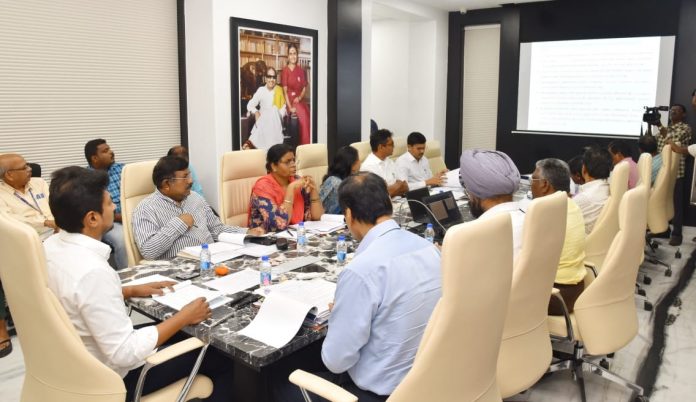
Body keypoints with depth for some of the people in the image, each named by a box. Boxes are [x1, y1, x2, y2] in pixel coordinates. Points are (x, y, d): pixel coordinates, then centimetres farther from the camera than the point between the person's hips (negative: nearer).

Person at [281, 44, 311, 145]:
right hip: (290, 100, -4)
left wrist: (299, 97, -6)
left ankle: (308, 145, -19)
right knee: (303, 114, -30)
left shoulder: (301, 70, 12)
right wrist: (290, 107, -17)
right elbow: (285, 91, -7)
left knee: (308, 113, -23)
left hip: (300, 100, 4)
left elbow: (304, 88, 14)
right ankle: (305, 144, -23)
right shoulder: (285, 70, -2)